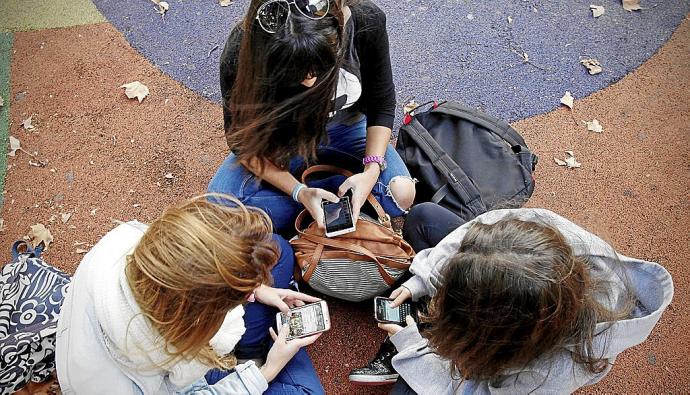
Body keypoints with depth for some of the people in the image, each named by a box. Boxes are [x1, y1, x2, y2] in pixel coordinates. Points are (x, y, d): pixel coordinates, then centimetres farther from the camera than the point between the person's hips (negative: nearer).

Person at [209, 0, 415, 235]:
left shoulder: (367, 21, -28)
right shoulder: (241, 51, -31)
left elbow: (381, 106, -12)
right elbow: (243, 141, -18)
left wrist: (372, 170, -26)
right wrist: (298, 192, -29)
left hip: (347, 129, 0)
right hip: (281, 142, 0)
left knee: (402, 195, -23)